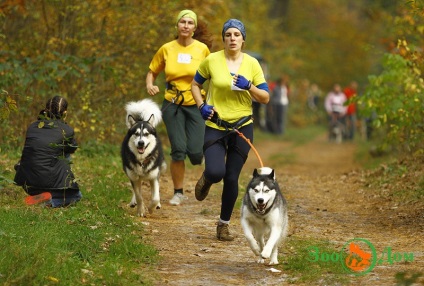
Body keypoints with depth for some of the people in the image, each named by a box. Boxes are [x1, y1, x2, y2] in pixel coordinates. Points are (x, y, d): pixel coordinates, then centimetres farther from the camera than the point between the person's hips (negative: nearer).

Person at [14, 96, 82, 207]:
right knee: (76, 195, 21)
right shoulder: (67, 131, -5)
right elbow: (72, 149, 16)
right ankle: (49, 199, -7)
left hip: (27, 182, 5)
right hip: (50, 181, -5)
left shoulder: (32, 127, 6)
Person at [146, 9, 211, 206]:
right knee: (178, 150, -8)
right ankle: (178, 192, 10)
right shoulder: (166, 49, 0)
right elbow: (152, 71, 12)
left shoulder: (202, 49, -2)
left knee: (195, 153, -9)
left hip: (196, 105, -1)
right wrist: (149, 85, -8)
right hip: (172, 105, 1)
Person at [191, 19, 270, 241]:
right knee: (215, 173, -20)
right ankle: (206, 179, 20)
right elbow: (195, 84, 10)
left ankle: (224, 224, 22)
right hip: (215, 126, -1)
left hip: (242, 127, 1)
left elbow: (265, 98, 1)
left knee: (232, 179, 4)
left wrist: (249, 86, -17)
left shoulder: (252, 63, -1)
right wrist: (201, 105, -6)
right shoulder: (212, 60, -5)